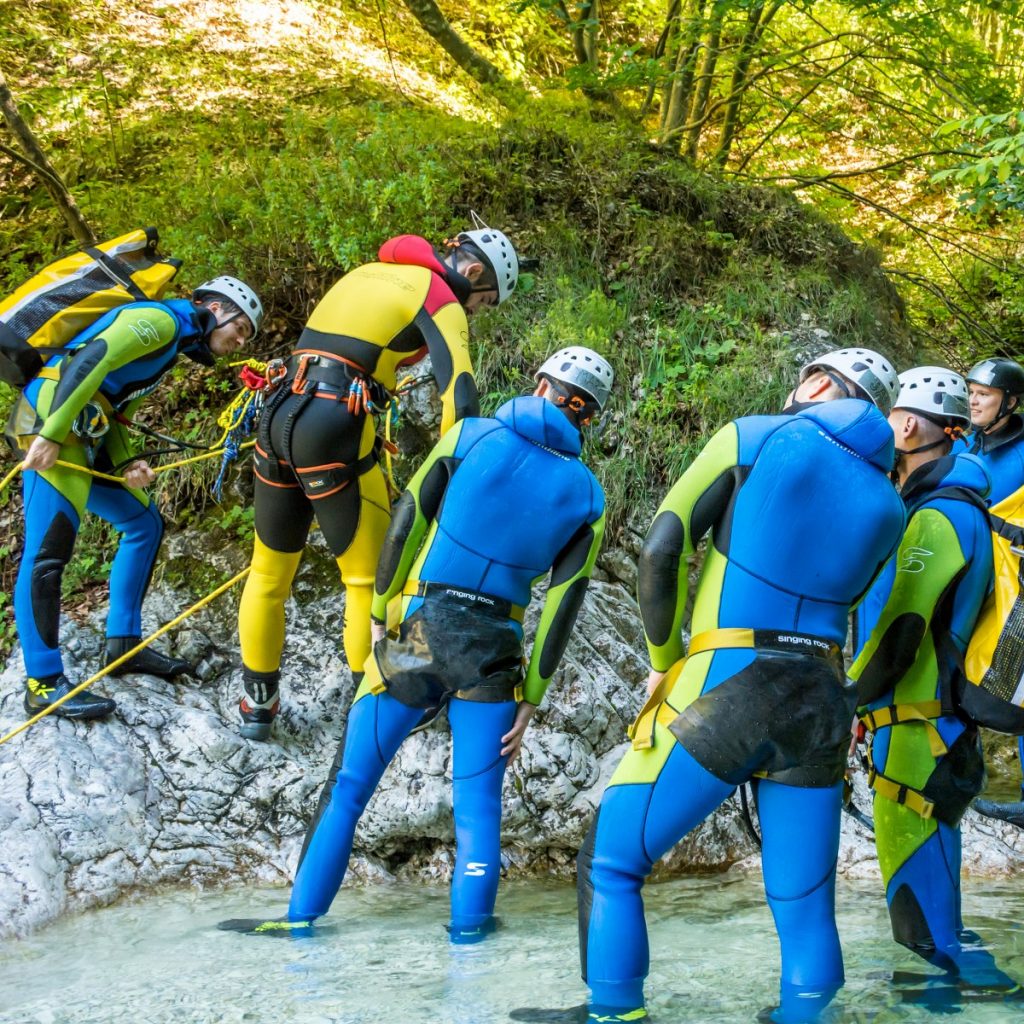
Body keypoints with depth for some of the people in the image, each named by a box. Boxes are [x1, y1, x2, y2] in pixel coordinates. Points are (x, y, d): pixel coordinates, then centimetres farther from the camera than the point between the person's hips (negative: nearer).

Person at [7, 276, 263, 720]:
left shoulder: (172, 346, 24)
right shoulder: (162, 319, -6)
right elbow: (90, 358, -20)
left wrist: (127, 463, 0)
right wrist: (51, 433, -24)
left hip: (85, 436, 11)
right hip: (50, 422, -11)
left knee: (145, 523, 16)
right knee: (46, 552, -12)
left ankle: (123, 645, 21)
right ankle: (43, 683, -10)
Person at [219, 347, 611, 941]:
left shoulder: (471, 436, -1)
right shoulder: (588, 497, 4)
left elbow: (406, 525, -2)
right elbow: (563, 607, 2)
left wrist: (381, 611, 7)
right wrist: (530, 699, 6)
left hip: (417, 632, 0)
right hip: (492, 654, 1)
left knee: (350, 786, 10)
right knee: (479, 802, 12)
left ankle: (303, 918, 14)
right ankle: (469, 927, 8)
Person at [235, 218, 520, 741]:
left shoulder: (371, 271, 24)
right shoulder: (442, 302, -1)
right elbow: (460, 399, -13)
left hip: (278, 414, 8)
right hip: (334, 427, -8)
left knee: (270, 572, 18)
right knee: (370, 577, 6)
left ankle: (257, 704, 27)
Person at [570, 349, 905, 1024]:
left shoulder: (753, 437, 1)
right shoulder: (887, 505, 14)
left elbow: (661, 551, -5)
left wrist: (663, 659, 6)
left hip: (723, 692, -4)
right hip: (822, 707, 5)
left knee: (610, 866, 7)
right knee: (807, 908, 10)